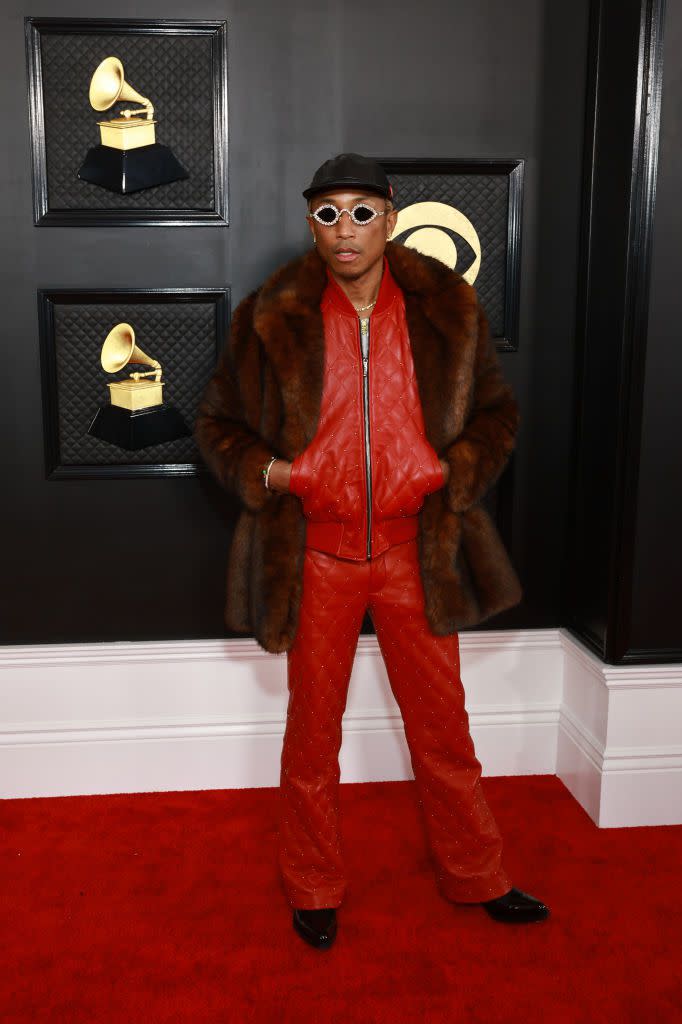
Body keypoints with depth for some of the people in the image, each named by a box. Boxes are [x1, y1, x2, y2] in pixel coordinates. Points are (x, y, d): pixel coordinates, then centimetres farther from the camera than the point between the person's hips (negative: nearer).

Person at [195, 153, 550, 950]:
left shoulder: (447, 307, -1)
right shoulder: (272, 317, -3)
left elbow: (496, 411, 9)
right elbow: (218, 422, 7)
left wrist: (456, 472, -7)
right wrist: (266, 472, -11)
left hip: (417, 551, 1)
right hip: (316, 553, 0)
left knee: (442, 721, 13)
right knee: (313, 728, 12)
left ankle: (476, 877, 35)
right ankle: (312, 888, 34)